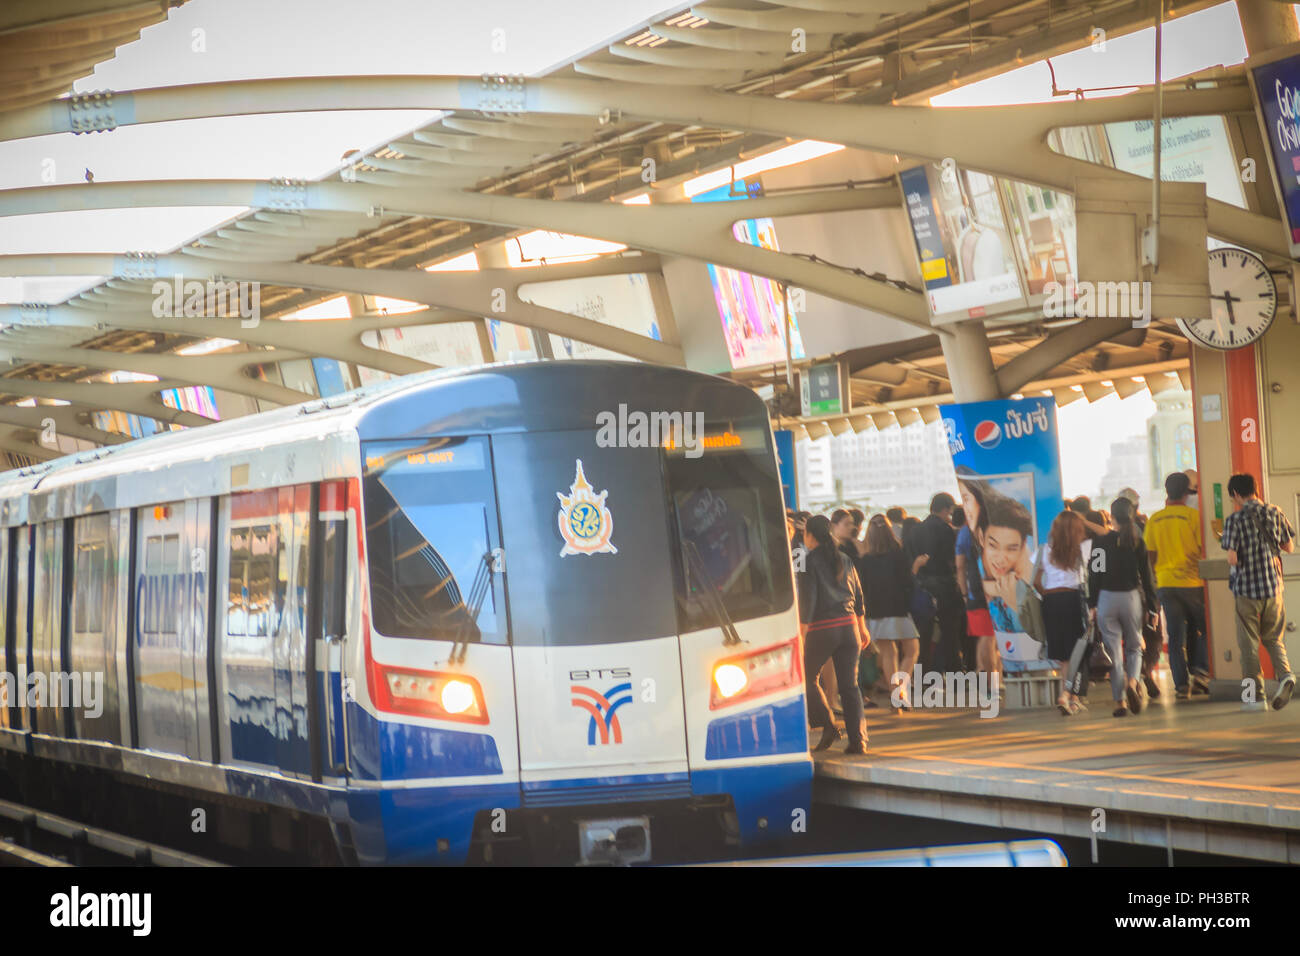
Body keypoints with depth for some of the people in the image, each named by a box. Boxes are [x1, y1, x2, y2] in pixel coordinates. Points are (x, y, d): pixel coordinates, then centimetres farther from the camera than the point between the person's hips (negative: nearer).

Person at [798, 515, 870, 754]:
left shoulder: (810, 562, -7)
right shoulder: (844, 559, 11)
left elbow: (807, 601, -13)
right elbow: (858, 595, 17)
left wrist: (801, 634, -12)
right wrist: (862, 627, 27)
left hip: (822, 629, -5)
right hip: (849, 626, 5)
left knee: (807, 677, 12)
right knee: (849, 684, 5)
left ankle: (827, 726, -3)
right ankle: (857, 740, 0)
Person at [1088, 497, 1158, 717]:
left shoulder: (1100, 542, -4)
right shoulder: (1137, 543, -2)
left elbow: (1094, 574, -3)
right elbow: (1146, 576, 0)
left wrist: (1091, 605, 4)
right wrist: (1152, 606, 6)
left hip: (1106, 599, 0)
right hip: (1131, 598, 1)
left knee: (1114, 651, 4)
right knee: (1134, 647, 16)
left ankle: (1119, 701, 3)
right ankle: (1132, 682, -12)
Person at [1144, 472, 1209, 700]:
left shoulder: (1154, 520, 5)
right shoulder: (1193, 515, -8)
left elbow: (1150, 555, 9)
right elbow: (1204, 549, -8)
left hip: (1166, 582, 4)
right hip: (1192, 582, -3)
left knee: (1176, 636, 5)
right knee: (1206, 629, 13)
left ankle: (1181, 684, 2)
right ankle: (1200, 670, -1)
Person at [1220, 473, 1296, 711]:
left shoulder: (1235, 520, -10)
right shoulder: (1275, 513, 2)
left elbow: (1232, 558, -15)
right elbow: (1289, 547, 8)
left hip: (1246, 587, -4)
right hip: (1273, 585, 4)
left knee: (1249, 643, 6)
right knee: (1273, 637, 17)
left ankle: (1255, 695, 7)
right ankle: (1285, 674, -10)